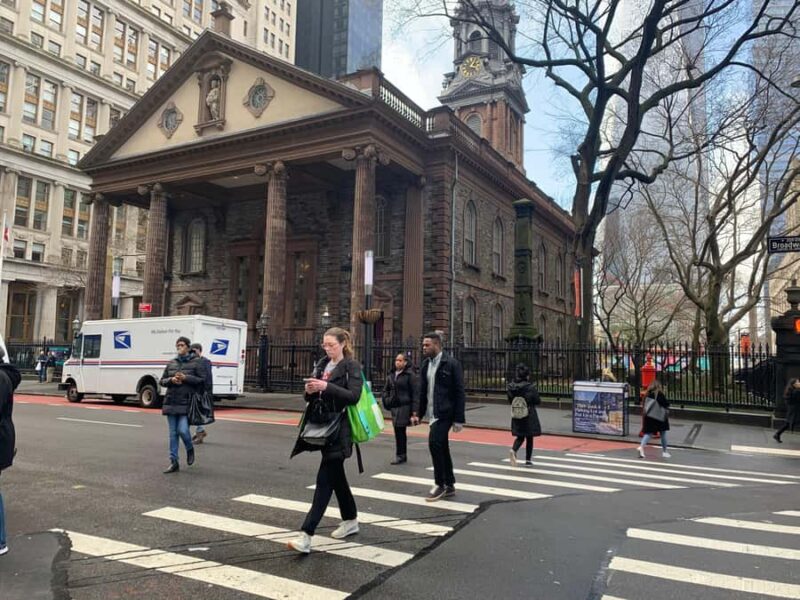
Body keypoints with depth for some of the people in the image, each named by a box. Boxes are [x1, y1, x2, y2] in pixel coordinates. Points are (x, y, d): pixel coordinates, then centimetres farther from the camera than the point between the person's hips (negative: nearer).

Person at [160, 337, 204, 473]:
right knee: (173, 433, 6)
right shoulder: (171, 363, 12)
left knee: (182, 430, -13)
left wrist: (185, 378, -15)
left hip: (186, 402, -4)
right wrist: (171, 380, -6)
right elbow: (162, 381, 15)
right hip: (171, 402, 4)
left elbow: (202, 380, -5)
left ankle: (190, 449, 19)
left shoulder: (196, 362, -1)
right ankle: (173, 462, 13)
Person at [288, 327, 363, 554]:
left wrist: (326, 386, -26)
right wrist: (310, 390, -8)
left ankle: (306, 536, -13)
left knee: (325, 479, -10)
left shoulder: (351, 366, -6)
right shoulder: (321, 364, 13)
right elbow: (311, 398, 15)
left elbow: (353, 396, -18)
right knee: (336, 476, 17)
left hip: (339, 430, -7)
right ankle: (351, 520, 34)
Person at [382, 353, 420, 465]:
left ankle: (400, 456, -2)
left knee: (399, 430, -10)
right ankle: (403, 455, 23)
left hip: (404, 406, -7)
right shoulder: (391, 375, 12)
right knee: (400, 431, 13)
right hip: (394, 406, 7)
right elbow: (386, 389, 24)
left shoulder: (411, 375, -8)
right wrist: (387, 401, 7)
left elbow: (416, 393, -11)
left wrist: (415, 410, -15)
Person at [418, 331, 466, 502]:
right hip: (432, 413, 7)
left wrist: (459, 419, -15)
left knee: (434, 443, -16)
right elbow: (422, 391, 14)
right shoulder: (426, 364, 9)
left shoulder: (451, 363, -11)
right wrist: (418, 413, 7)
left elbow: (459, 392, -12)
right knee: (442, 447, 12)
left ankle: (440, 485, -2)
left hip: (445, 413, -7)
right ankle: (449, 486, 23)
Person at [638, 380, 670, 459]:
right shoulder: (660, 394, -14)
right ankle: (664, 451, 20)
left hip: (649, 417, 4)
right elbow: (666, 404, -11)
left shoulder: (648, 394, 1)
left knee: (649, 432, 6)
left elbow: (644, 404, 6)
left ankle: (641, 446, -16)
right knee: (663, 433, 12)